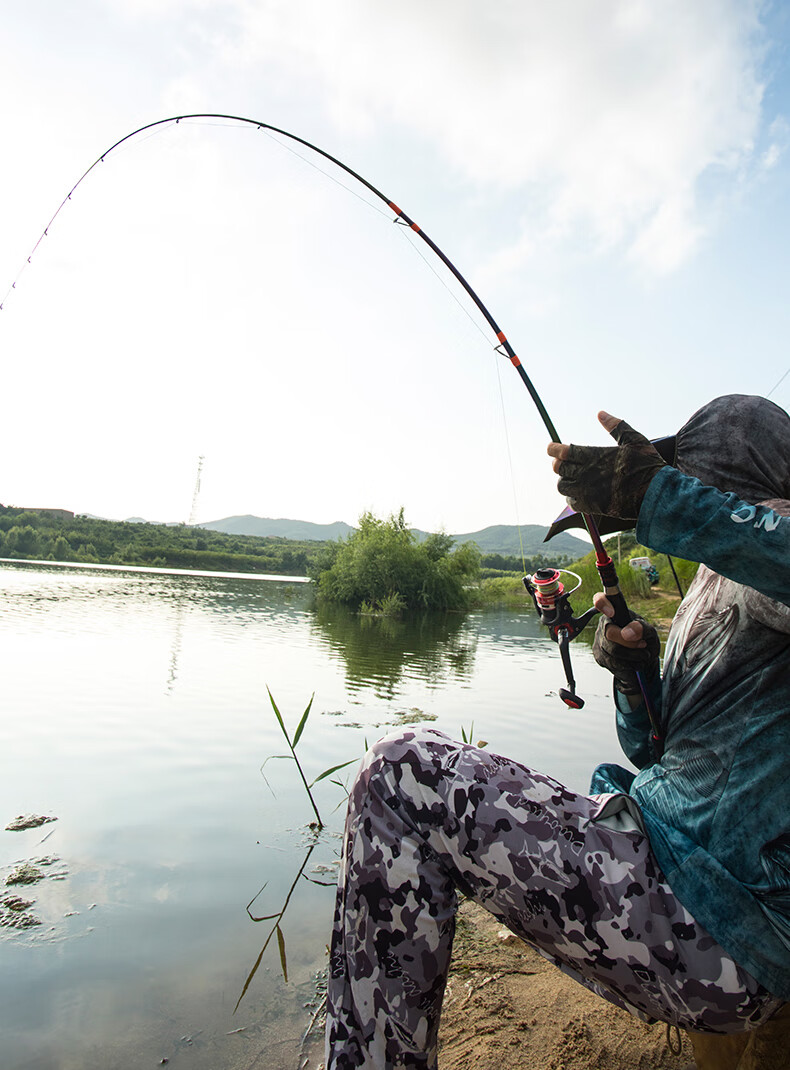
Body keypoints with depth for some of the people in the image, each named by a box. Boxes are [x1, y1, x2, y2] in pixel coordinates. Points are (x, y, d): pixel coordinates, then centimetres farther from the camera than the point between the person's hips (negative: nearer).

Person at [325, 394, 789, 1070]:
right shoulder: (709, 600, 18)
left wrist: (661, 499, -32)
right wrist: (635, 669, 0)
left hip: (729, 936, -9)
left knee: (404, 772, -17)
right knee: (407, 767, 13)